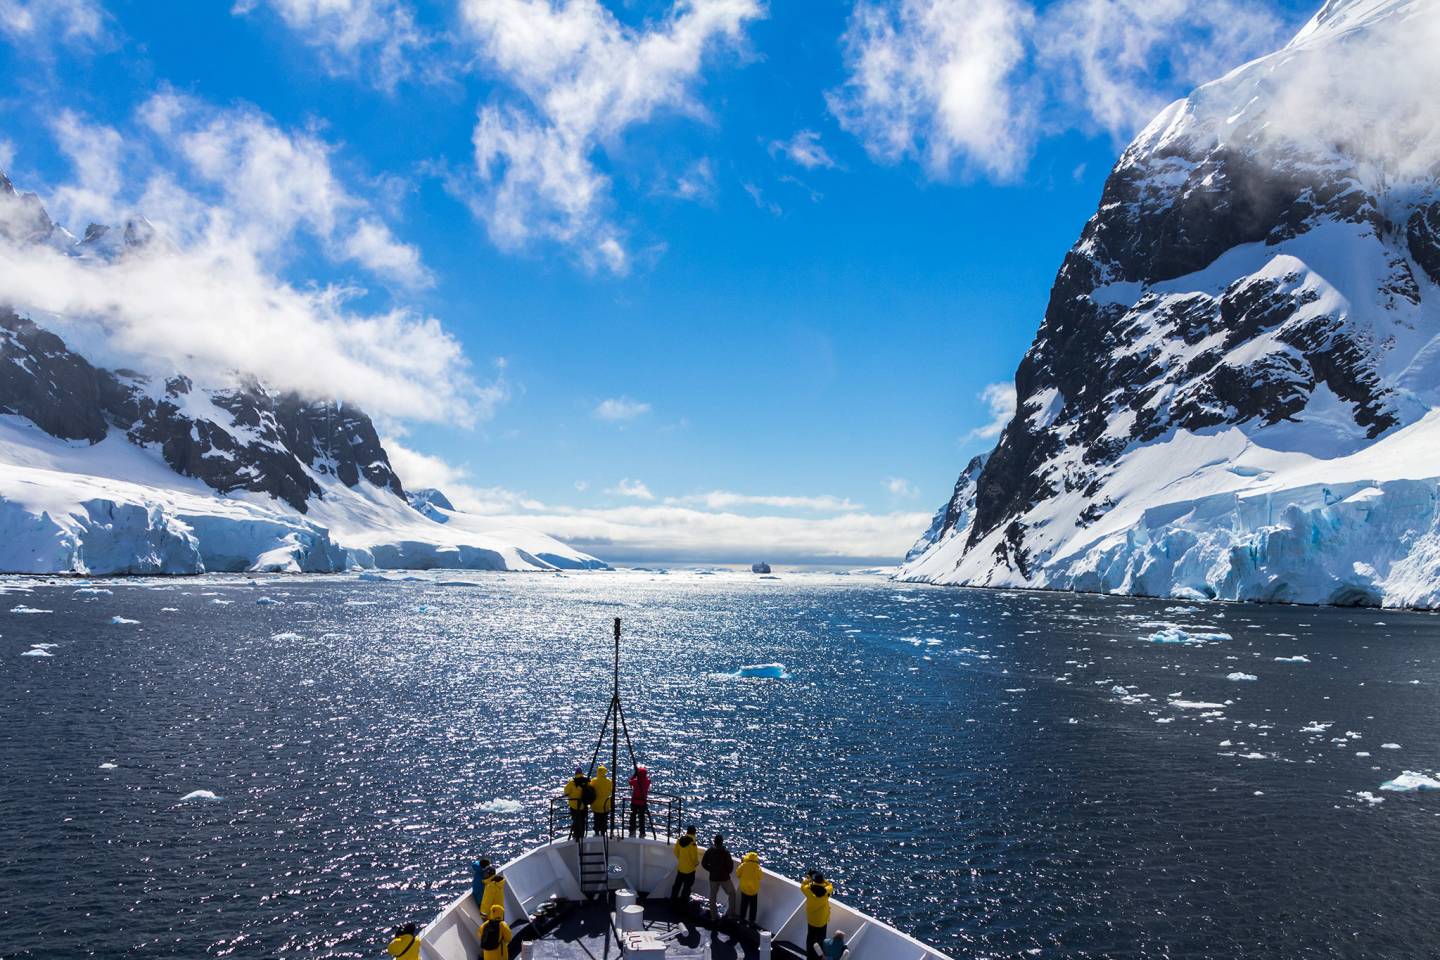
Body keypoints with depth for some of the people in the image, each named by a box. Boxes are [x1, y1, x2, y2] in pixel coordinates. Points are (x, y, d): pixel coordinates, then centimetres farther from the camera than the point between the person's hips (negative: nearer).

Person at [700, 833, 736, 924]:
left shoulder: (709, 851, -5)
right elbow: (730, 864, -14)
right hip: (724, 877, -3)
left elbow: (703, 863, 2)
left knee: (713, 896, 15)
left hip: (713, 878, 3)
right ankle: (731, 912, 13)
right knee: (731, 893, 16)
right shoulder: (725, 852, -16)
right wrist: (728, 872, 6)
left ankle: (713, 917, 19)